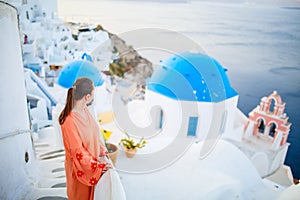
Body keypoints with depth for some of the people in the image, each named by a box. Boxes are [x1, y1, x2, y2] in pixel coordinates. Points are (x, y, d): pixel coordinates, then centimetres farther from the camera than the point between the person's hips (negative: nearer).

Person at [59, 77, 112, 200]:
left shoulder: (84, 109, -9)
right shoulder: (69, 121, -34)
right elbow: (78, 152, -27)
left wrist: (102, 151, 3)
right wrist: (98, 165, -19)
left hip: (91, 160, 7)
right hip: (80, 167, -7)